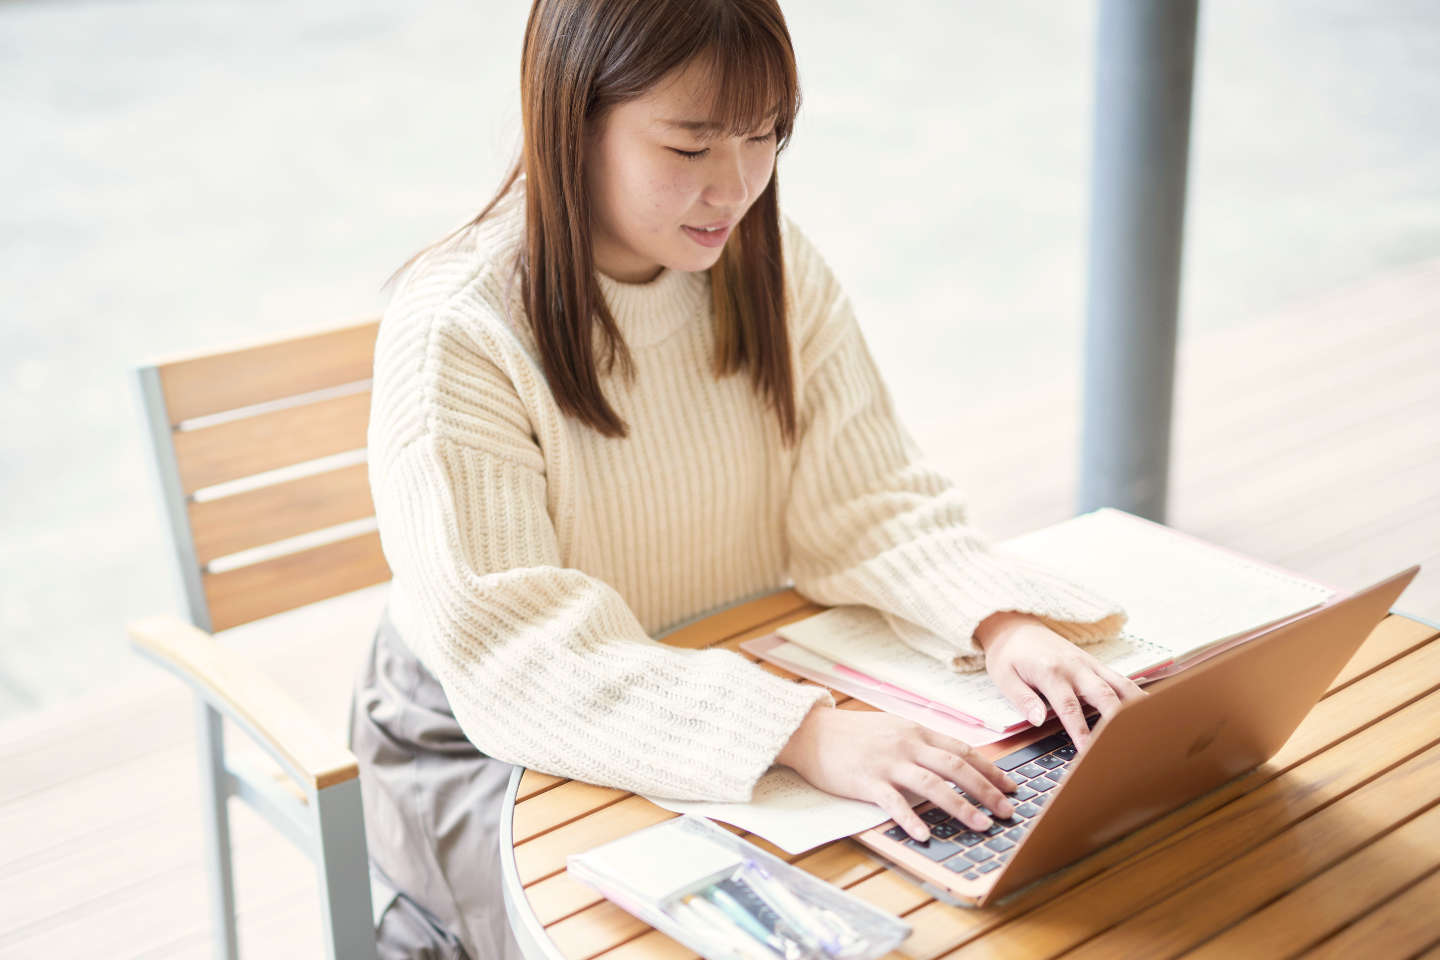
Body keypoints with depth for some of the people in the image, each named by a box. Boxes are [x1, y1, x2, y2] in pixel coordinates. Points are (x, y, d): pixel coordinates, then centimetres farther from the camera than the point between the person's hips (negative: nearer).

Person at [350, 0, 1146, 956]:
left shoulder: (773, 263, -4)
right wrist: (801, 731, -39)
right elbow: (516, 659, -29)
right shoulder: (456, 335, -22)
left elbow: (869, 498, -6)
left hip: (740, 684, 5)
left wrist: (1002, 623, -25)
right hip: (493, 753, -4)